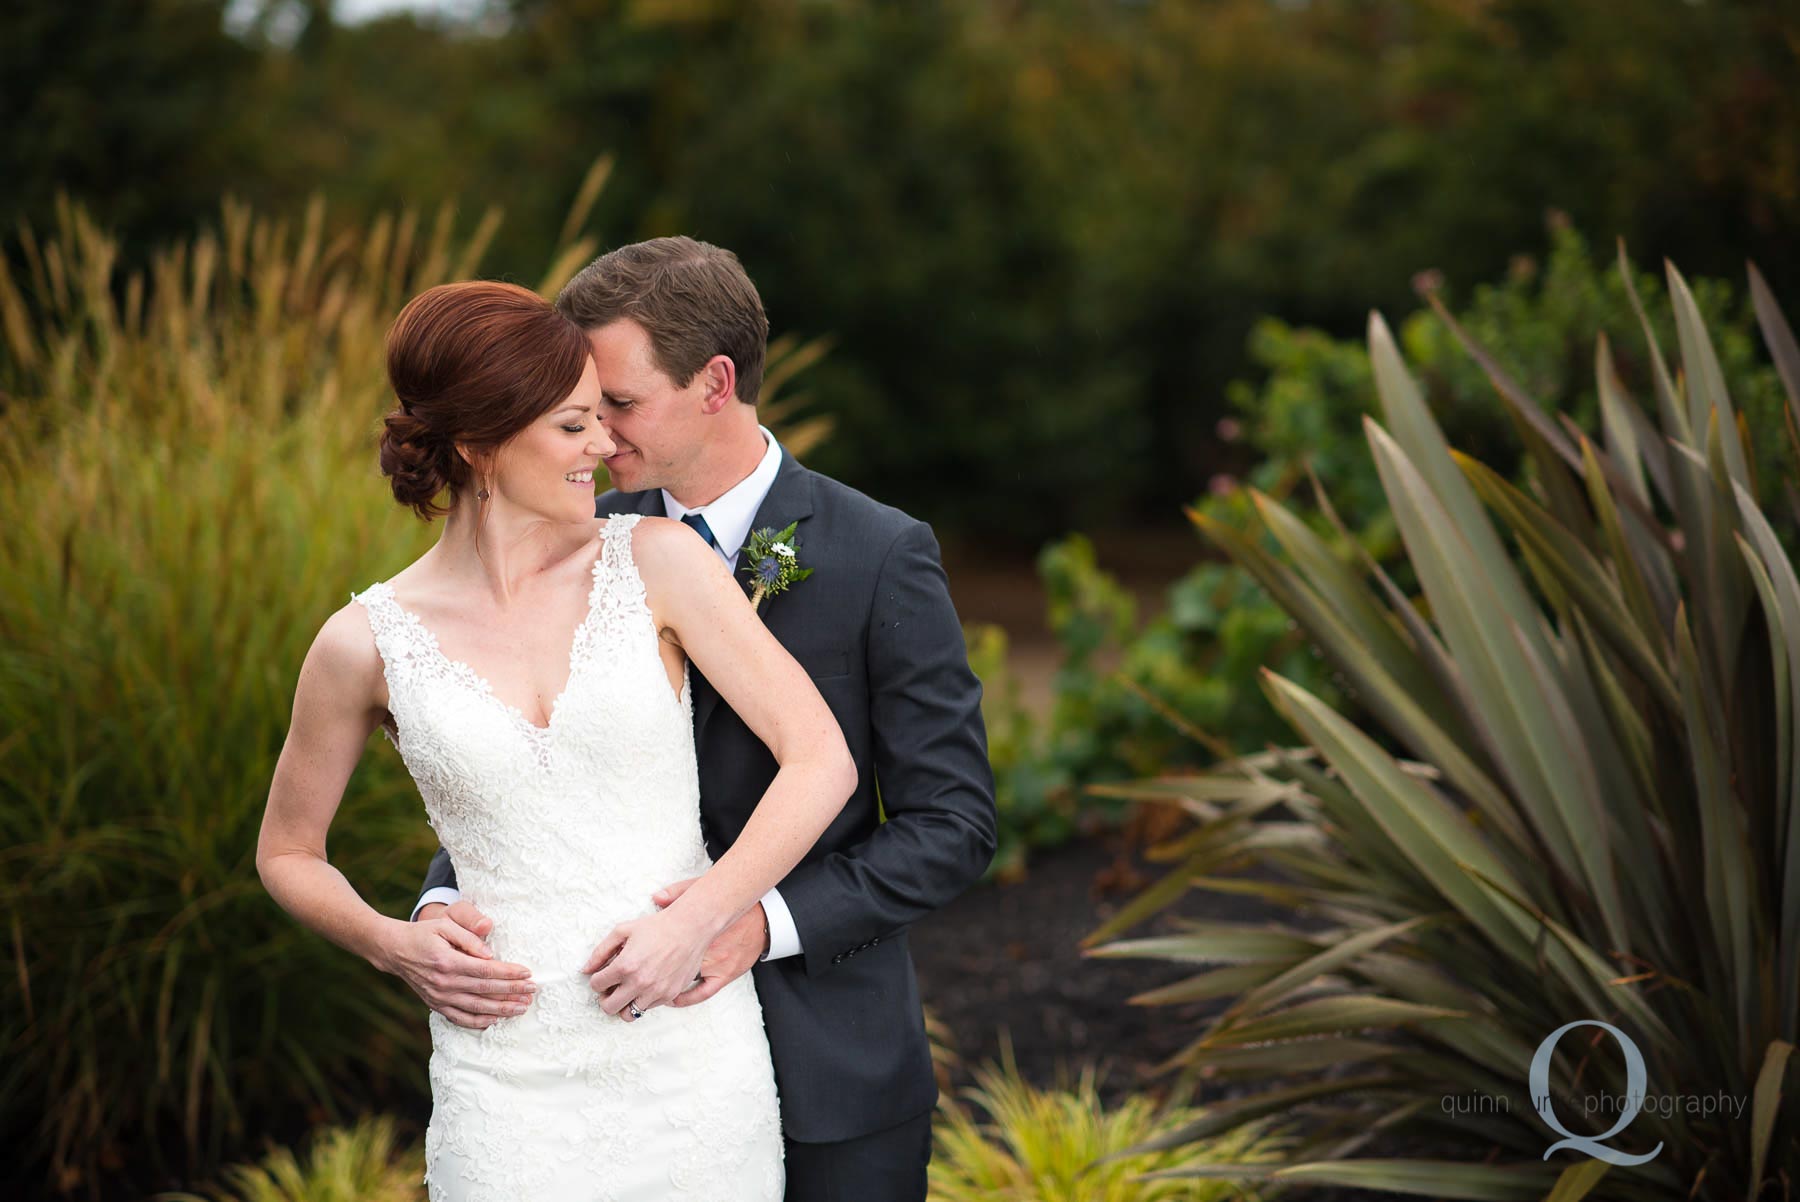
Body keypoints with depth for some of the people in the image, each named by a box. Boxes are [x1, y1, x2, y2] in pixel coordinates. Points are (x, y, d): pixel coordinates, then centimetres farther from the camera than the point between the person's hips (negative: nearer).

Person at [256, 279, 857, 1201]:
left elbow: (822, 760, -5)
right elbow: (286, 854, 12)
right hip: (510, 1082, 0)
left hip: (694, 1049, 1)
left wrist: (694, 919, -15)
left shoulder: (656, 562, -2)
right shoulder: (366, 644, -2)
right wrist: (389, 944, -6)